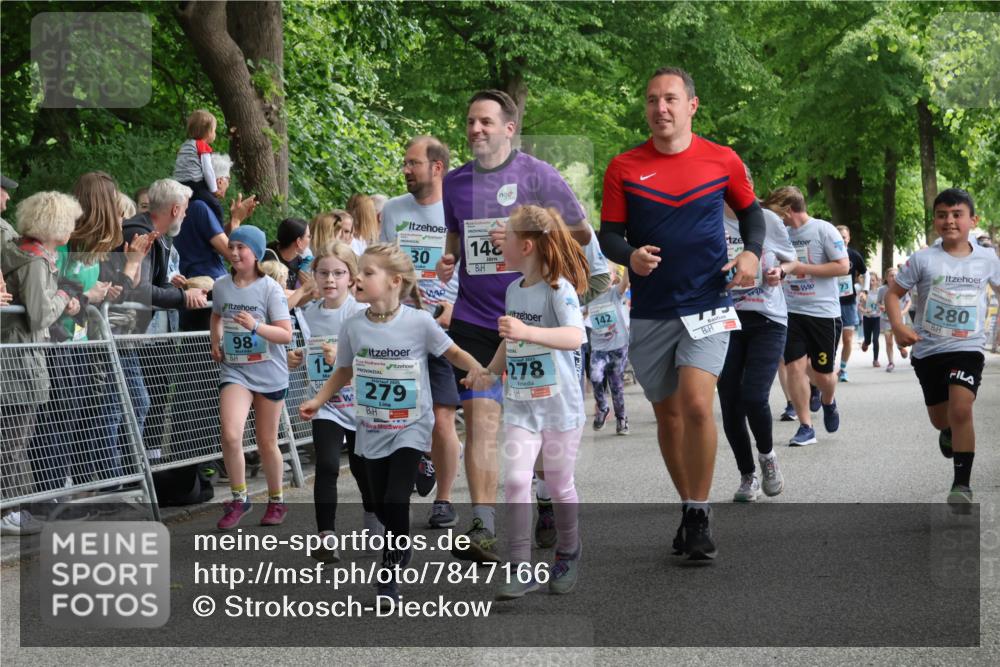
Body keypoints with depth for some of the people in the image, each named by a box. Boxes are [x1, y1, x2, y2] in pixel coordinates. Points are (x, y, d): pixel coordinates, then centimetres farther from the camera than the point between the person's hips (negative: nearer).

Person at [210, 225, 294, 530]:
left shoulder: (270, 289, -11)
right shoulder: (221, 286, 1)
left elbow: (286, 334, -15)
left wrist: (255, 326, -29)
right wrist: (216, 341, 8)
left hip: (269, 374, -2)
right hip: (235, 370, 2)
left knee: (266, 443, 9)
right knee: (230, 435, -17)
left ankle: (276, 501, 29)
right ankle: (238, 499, 0)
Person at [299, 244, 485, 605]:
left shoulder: (420, 322, -15)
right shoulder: (353, 328, -5)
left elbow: (454, 352, -2)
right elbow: (344, 371, 9)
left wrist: (484, 375, -15)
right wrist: (318, 400, -1)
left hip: (410, 428, -4)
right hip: (372, 430, 4)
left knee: (396, 501, -14)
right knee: (381, 504, 11)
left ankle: (389, 573, 4)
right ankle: (400, 549, 40)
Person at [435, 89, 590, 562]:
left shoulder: (536, 175, -3)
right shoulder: (454, 182, 10)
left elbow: (580, 232, 0)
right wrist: (448, 261, 3)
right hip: (473, 318, 3)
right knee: (480, 418, -8)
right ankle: (482, 527, -11)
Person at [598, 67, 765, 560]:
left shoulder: (722, 161, 1)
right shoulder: (624, 168, 1)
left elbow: (750, 210, 16)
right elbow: (608, 235, 2)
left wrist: (751, 251, -3)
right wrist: (629, 256, -20)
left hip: (707, 304, -2)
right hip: (650, 312, 2)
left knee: (696, 404, -19)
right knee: (668, 414, 9)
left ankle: (699, 515, -7)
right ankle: (689, 509, 26)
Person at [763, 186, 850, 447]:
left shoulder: (823, 230, -10)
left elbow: (843, 267, -13)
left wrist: (797, 267, -16)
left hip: (823, 311, -4)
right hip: (792, 310, 4)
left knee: (823, 374, 4)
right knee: (795, 366, -7)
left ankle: (827, 401, 38)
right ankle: (805, 428, 4)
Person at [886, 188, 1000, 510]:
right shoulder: (923, 259, -8)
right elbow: (893, 293, -2)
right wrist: (898, 327, -18)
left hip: (967, 348, -1)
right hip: (928, 350, 1)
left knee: (961, 410, -21)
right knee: (940, 419, 16)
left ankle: (962, 484, -13)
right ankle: (949, 433, 54)